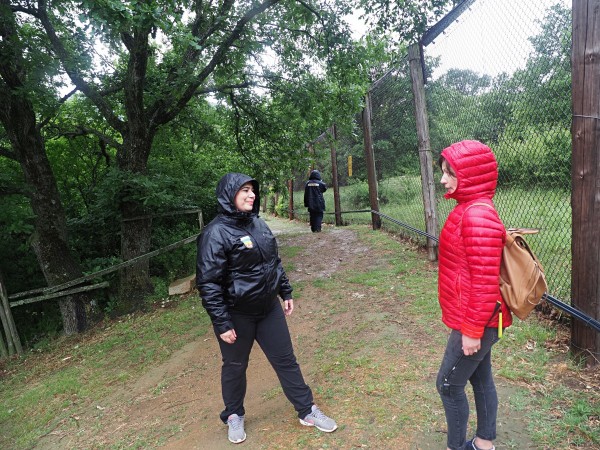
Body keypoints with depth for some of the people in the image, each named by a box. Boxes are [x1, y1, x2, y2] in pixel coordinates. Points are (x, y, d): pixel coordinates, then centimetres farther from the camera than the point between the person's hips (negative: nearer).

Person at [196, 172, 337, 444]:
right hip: (237, 316, -5)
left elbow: (275, 262, 13)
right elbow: (208, 283, -19)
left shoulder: (258, 223, 2)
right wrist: (222, 324, -19)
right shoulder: (217, 233, -19)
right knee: (235, 367, 16)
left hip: (269, 309, 6)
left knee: (286, 360, 14)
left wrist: (286, 292, 14)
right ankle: (234, 416, 41)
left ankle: (307, 411, 32)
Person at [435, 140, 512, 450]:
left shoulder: (478, 217, -26)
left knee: (449, 385, 6)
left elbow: (485, 282, -26)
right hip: (478, 321, 10)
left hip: (476, 323, -9)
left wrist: (471, 331, -19)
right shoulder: (468, 210, 6)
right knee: (481, 380, 22)